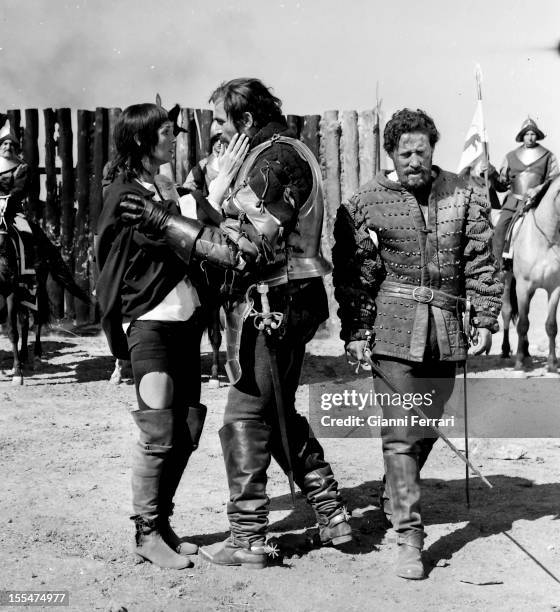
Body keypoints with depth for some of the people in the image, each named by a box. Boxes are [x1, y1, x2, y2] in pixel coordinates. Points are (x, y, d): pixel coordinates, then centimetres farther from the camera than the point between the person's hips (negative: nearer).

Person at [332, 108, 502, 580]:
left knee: (428, 426, 13)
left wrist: (486, 318, 3)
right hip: (394, 328, -3)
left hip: (446, 329, 3)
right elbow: (353, 274, 0)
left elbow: (481, 260, 8)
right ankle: (408, 534, -2)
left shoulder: (464, 195, 7)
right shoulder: (366, 204, -1)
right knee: (400, 433, -6)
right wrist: (355, 331, -4)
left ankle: (398, 497, 37)